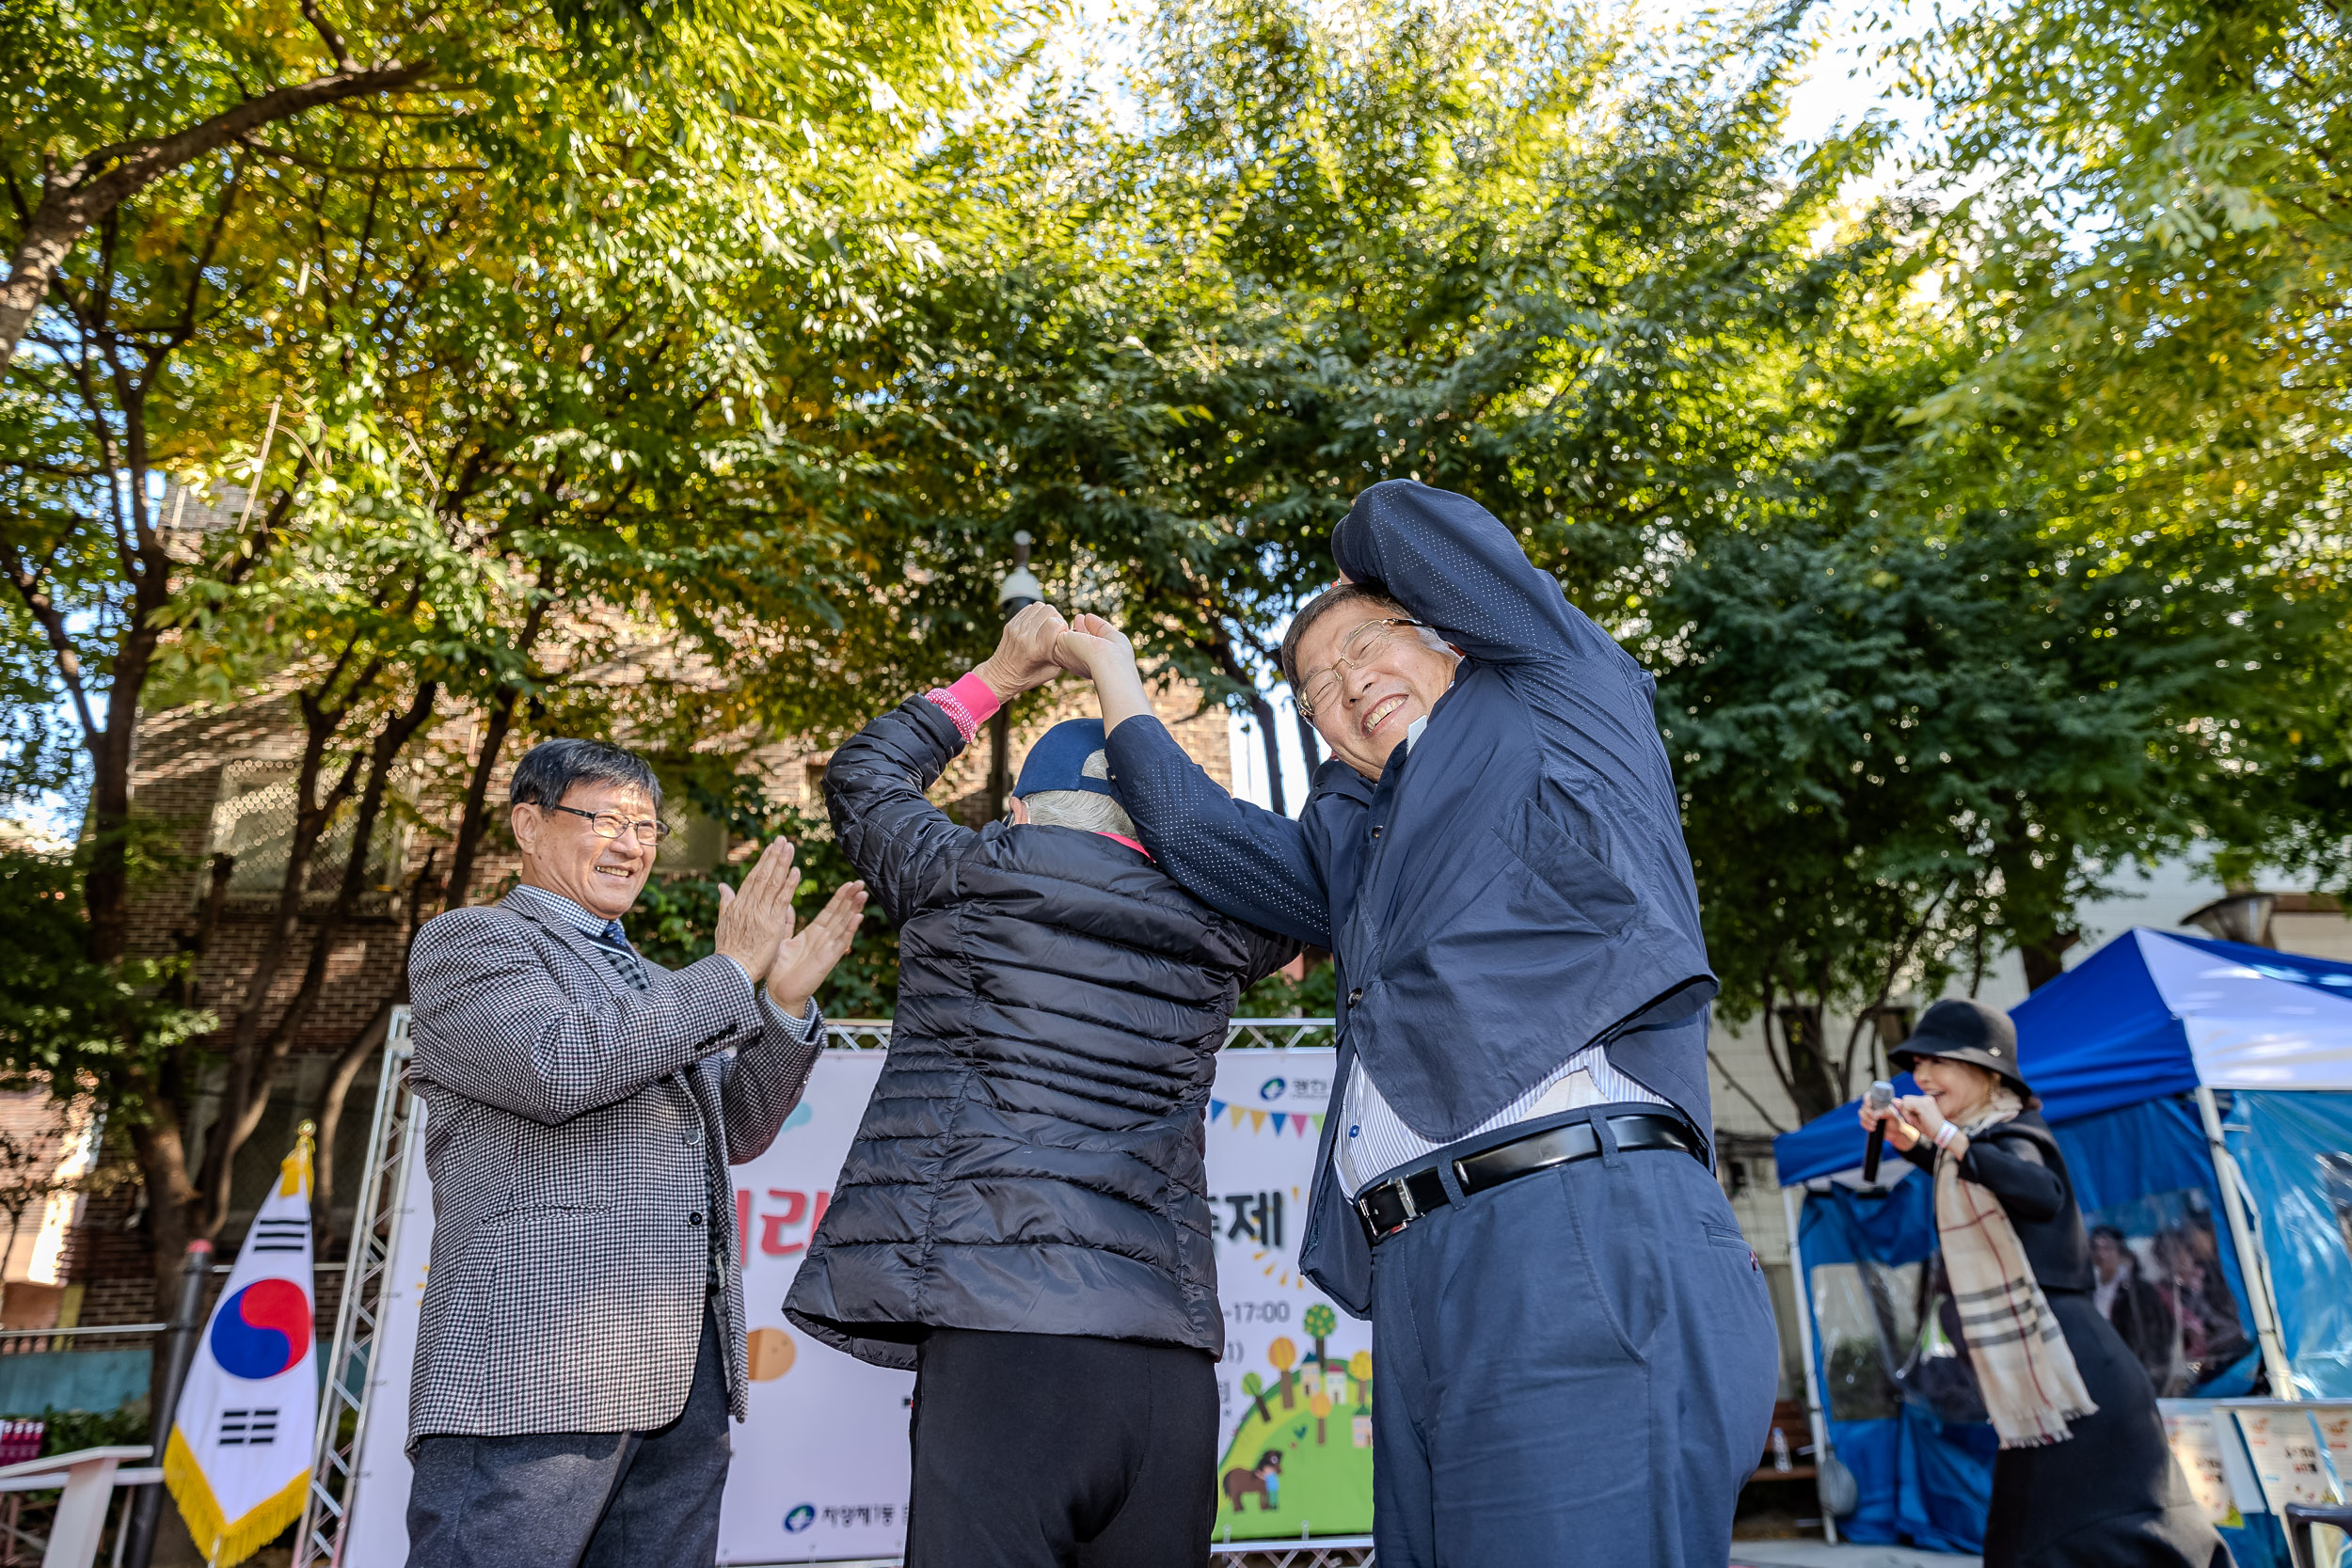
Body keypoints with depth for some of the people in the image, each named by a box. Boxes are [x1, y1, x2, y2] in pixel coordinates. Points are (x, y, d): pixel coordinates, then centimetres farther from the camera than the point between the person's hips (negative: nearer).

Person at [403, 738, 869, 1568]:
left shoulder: (652, 985, 26)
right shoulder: (465, 941, 3)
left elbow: (736, 1133, 19)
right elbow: (560, 1070, -16)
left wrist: (786, 1001, 5)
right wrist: (731, 971, -10)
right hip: (535, 1370, -7)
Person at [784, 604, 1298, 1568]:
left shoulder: (972, 876, 4)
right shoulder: (1211, 930, 11)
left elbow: (862, 774, 25)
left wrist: (996, 678, 33)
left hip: (1001, 1329, -4)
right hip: (1171, 1353, 4)